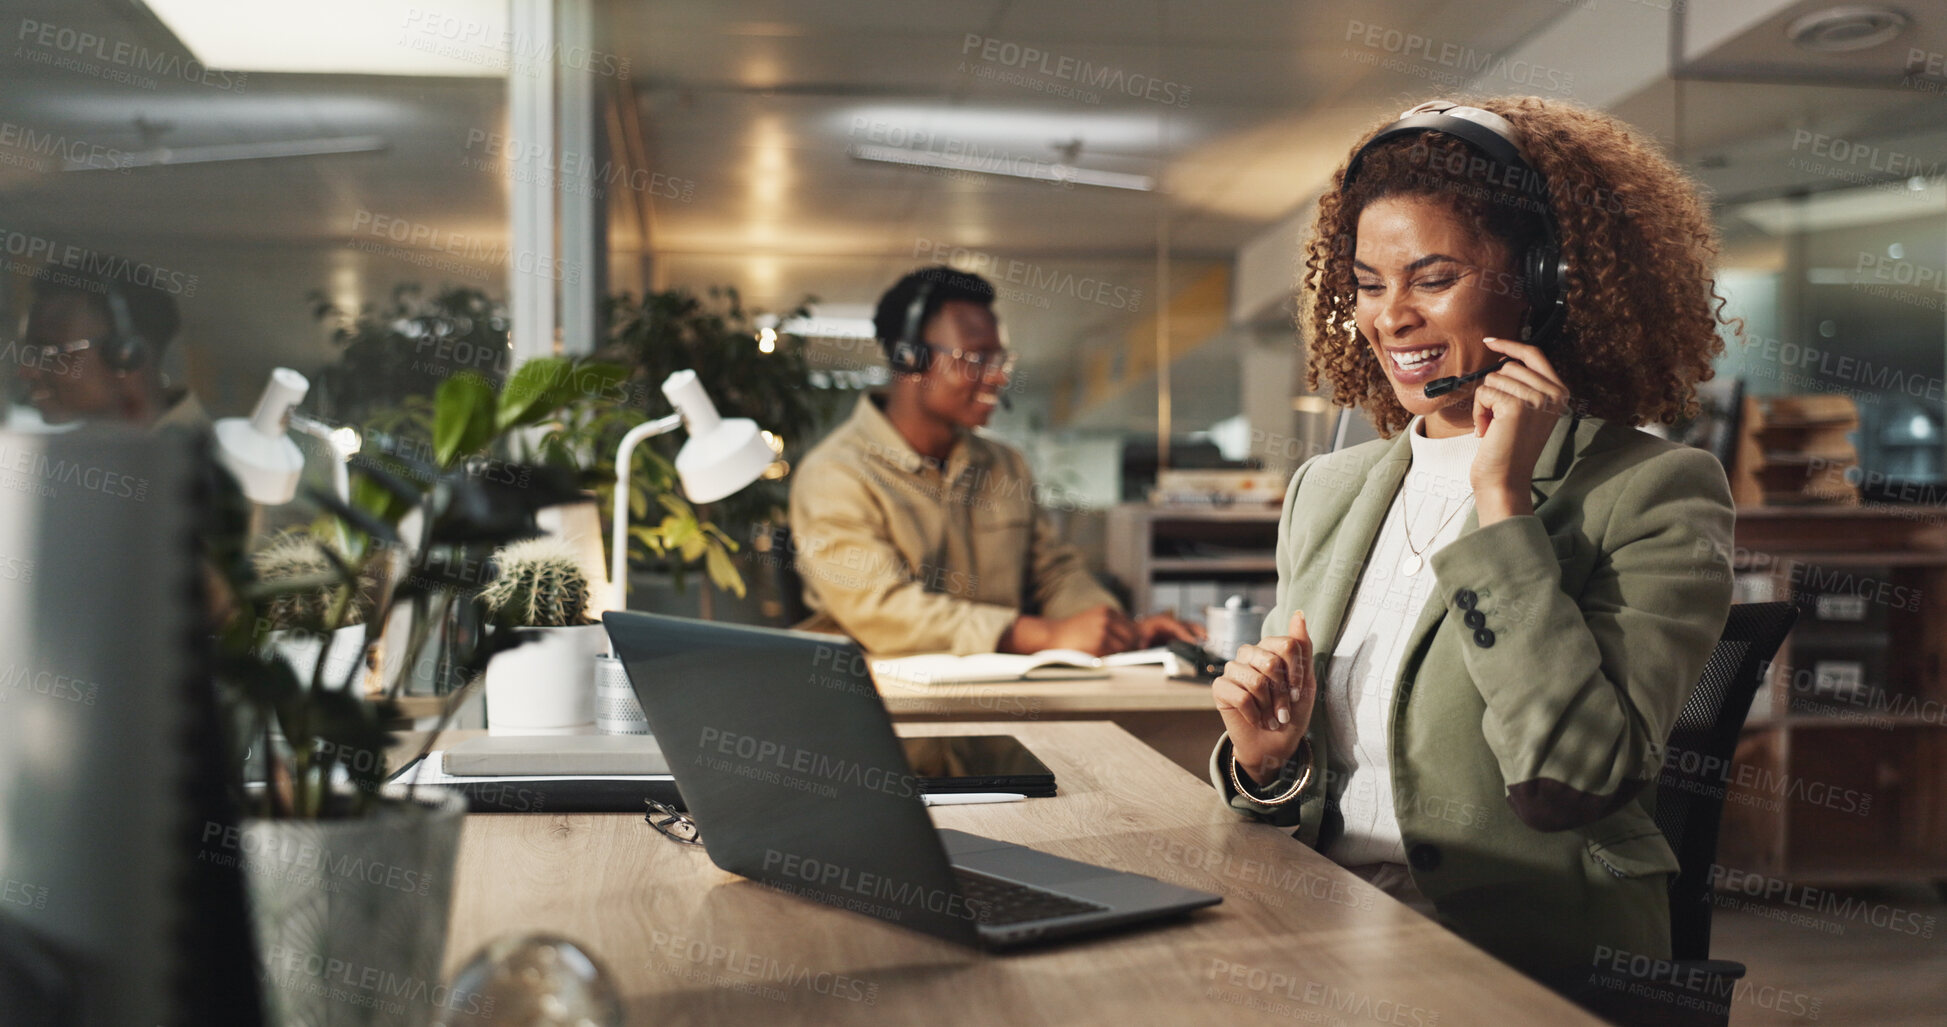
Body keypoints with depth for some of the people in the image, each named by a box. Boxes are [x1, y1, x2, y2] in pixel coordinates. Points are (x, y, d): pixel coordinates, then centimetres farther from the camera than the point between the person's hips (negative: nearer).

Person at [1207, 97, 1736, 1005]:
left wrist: (1503, 500, -16)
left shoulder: (1655, 492, -5)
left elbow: (1568, 780, -18)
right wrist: (1265, 761, -6)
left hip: (1527, 972, -4)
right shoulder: (1325, 489, 11)